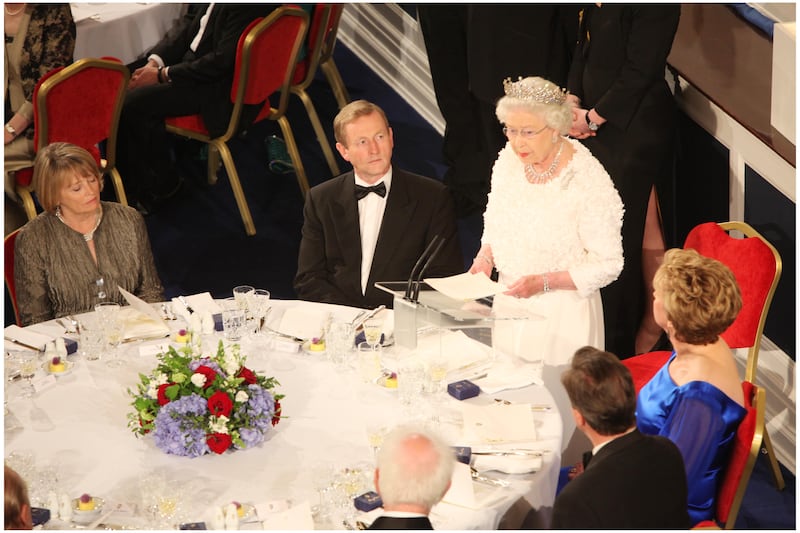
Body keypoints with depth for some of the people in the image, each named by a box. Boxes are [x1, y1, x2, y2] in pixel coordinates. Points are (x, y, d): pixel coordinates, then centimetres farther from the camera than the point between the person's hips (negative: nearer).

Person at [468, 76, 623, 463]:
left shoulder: (588, 182, -21)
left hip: (562, 318, -6)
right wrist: (485, 257, -4)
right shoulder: (509, 159, -3)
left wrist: (544, 281, -24)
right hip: (510, 308, 6)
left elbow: (608, 264, -15)